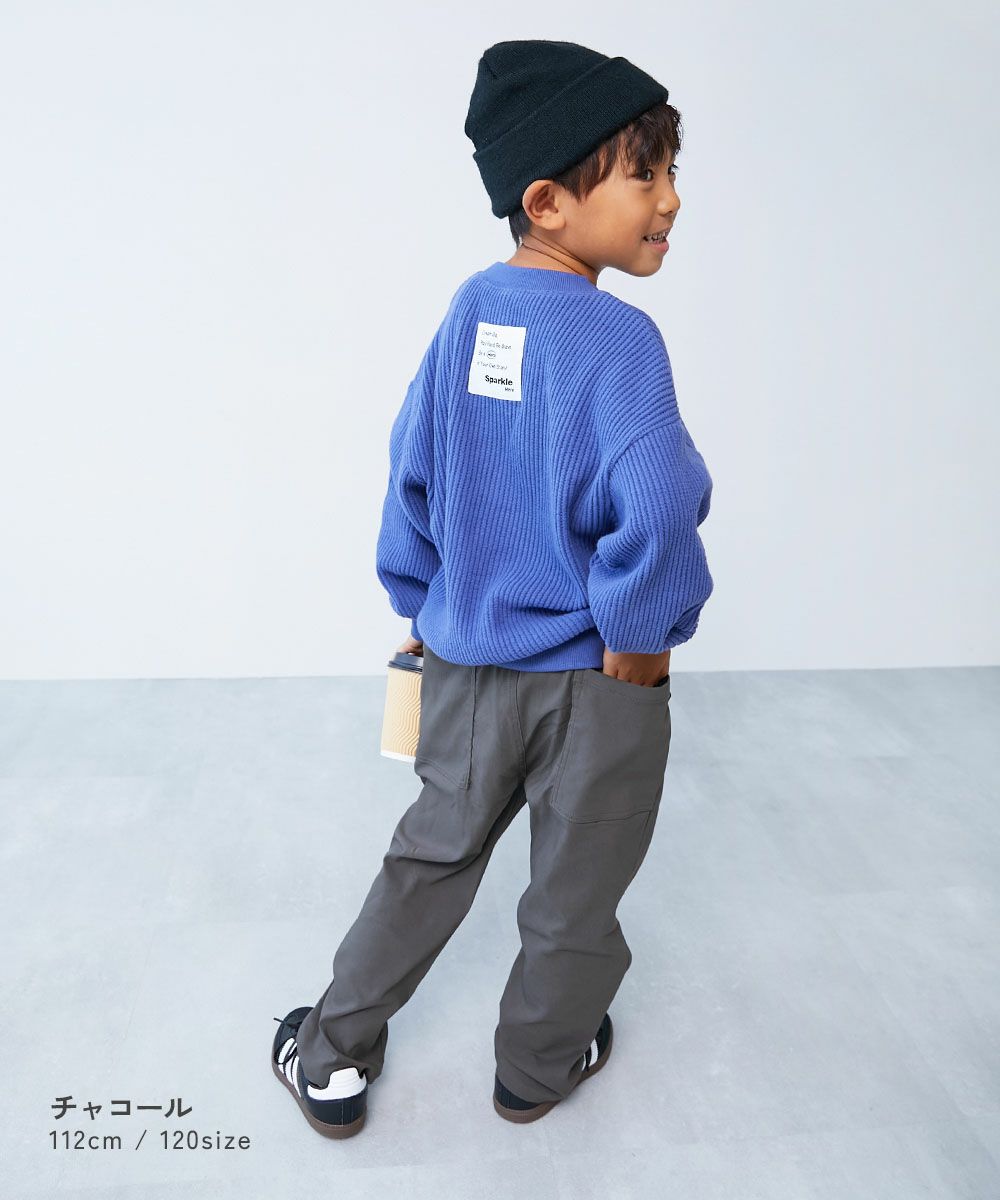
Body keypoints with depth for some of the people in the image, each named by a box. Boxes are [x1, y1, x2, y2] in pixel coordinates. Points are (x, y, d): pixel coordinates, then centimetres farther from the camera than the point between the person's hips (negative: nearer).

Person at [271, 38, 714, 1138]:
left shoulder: (467, 313, -1)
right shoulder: (616, 337, -20)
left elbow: (412, 470, 4)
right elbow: (656, 510, -32)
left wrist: (418, 606, 15)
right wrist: (639, 636, -15)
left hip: (465, 663, 6)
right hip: (594, 680, -5)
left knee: (432, 853, 24)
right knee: (575, 889, 19)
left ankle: (333, 1060, 37)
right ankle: (536, 1070, 43)